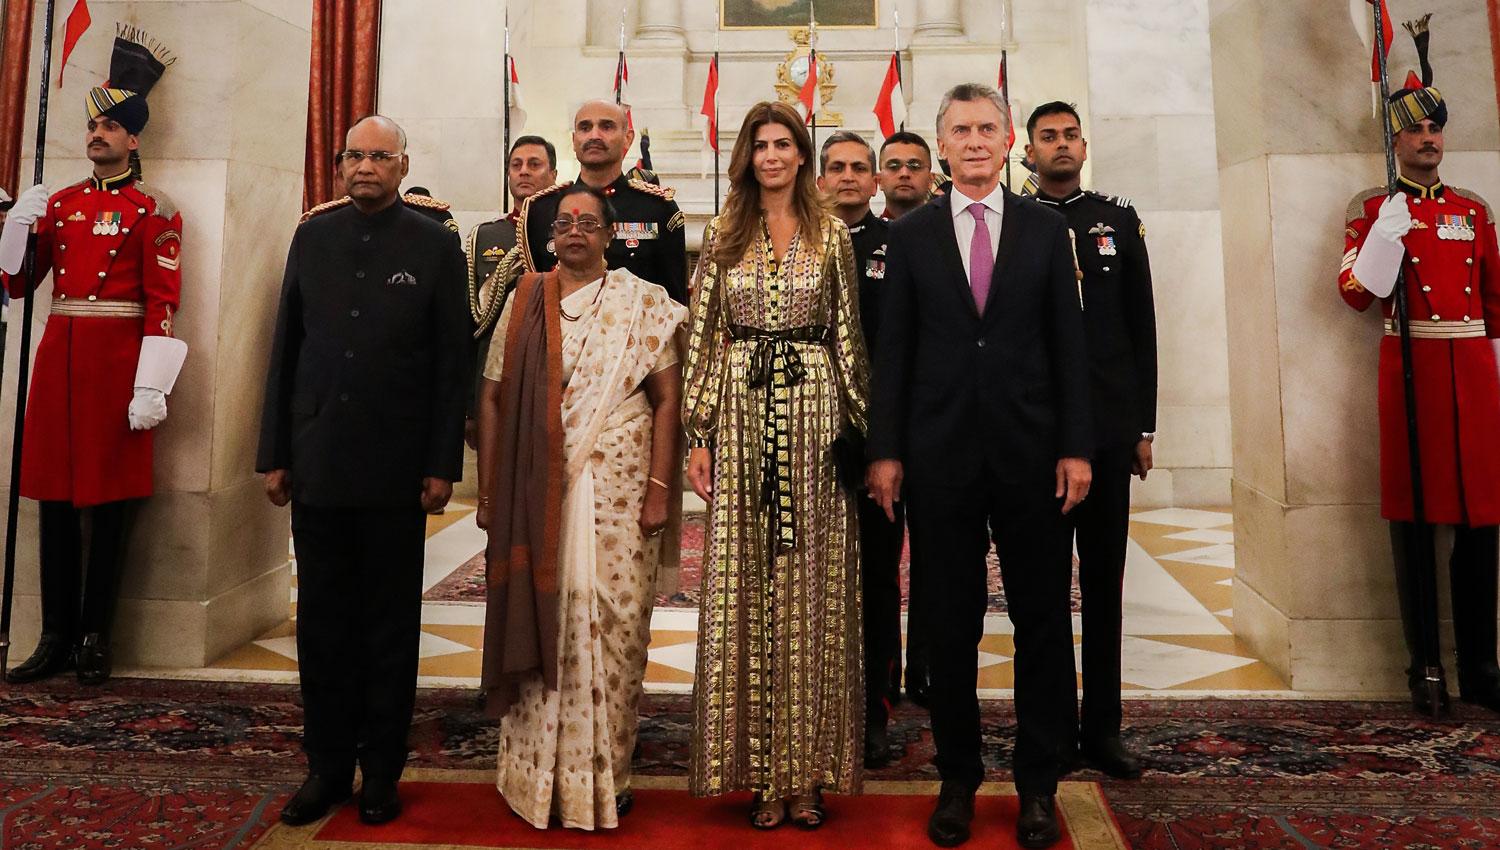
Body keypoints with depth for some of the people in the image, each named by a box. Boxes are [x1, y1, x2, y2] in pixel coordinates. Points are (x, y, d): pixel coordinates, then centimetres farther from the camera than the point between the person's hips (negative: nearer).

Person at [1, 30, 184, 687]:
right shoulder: (60, 203, 15)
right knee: (55, 497, 8)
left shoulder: (154, 210, -2)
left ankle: (95, 638, 13)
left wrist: (150, 388, -16)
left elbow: (163, 304, -9)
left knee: (109, 502, 1)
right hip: (58, 354, 6)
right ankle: (57, 637, 18)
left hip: (115, 360, -5)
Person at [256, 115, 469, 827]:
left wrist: (442, 464, -7)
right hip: (317, 464, 3)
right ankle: (327, 766, 24)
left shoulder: (435, 244, 1)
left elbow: (451, 362, -2)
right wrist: (274, 454, 6)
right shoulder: (312, 237, 10)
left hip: (395, 469, -3)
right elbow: (285, 351, 10)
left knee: (391, 627, 7)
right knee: (322, 623, 10)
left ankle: (380, 773, 19)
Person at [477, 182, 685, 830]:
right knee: (542, 625, 5)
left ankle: (605, 776, 18)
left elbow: (667, 398, 0)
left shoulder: (643, 304, 5)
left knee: (614, 628, 2)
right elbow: (493, 399, 8)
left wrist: (659, 487, -8)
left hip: (619, 493, -1)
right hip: (536, 493, 2)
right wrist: (488, 492, 2)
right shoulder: (524, 303, 9)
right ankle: (539, 776, 21)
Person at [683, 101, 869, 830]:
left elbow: (849, 337, 7)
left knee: (812, 590, 3)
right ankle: (761, 771, 15)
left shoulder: (832, 235, 8)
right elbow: (704, 338, 6)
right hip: (742, 420, 1)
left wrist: (856, 429, 1)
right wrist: (699, 435, -1)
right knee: (745, 591, 2)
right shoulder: (721, 236, 9)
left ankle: (808, 770, 16)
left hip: (815, 419, 0)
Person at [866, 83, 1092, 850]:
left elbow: (1069, 345, 4)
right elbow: (892, 349, 3)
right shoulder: (911, 234, 6)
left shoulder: (1046, 229, 7)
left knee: (1043, 621, 8)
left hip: (1030, 453, 1)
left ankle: (1039, 783, 24)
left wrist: (1075, 447, -2)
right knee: (951, 625, 9)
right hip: (942, 454, 0)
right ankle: (958, 778, 24)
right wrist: (885, 451, -2)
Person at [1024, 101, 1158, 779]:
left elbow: (1141, 328, 10)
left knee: (1104, 577, 8)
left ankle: (1101, 725, 19)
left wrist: (1144, 425, 5)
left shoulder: (1120, 220, 11)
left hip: (1108, 426, 2)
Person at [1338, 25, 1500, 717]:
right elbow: (1356, 293, -6)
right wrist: (1389, 227, -15)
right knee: (1414, 520, 0)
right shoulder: (1375, 209, 5)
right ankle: (1426, 666, 9)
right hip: (1410, 366, -4)